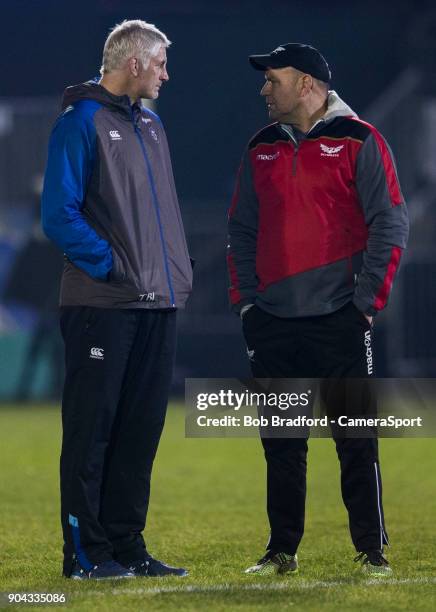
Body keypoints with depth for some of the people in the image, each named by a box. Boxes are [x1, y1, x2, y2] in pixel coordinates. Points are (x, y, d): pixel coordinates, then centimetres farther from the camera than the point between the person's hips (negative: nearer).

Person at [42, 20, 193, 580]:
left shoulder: (150, 123, 18)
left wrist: (177, 274, 10)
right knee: (91, 429, -3)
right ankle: (85, 552, 0)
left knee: (140, 430, 9)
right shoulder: (82, 120, -8)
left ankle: (126, 546, 15)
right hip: (102, 304, -8)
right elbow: (59, 214, -14)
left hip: (157, 304, 8)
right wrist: (110, 266, -16)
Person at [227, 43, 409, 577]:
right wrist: (245, 301, 8)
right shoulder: (261, 149, 13)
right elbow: (242, 230, 18)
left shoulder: (357, 141, -2)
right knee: (281, 443, 7)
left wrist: (367, 301, -9)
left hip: (339, 319, -4)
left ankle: (372, 551, 3)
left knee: (356, 440, -3)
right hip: (274, 323, 5)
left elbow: (390, 225, -5)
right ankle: (282, 550, 15)